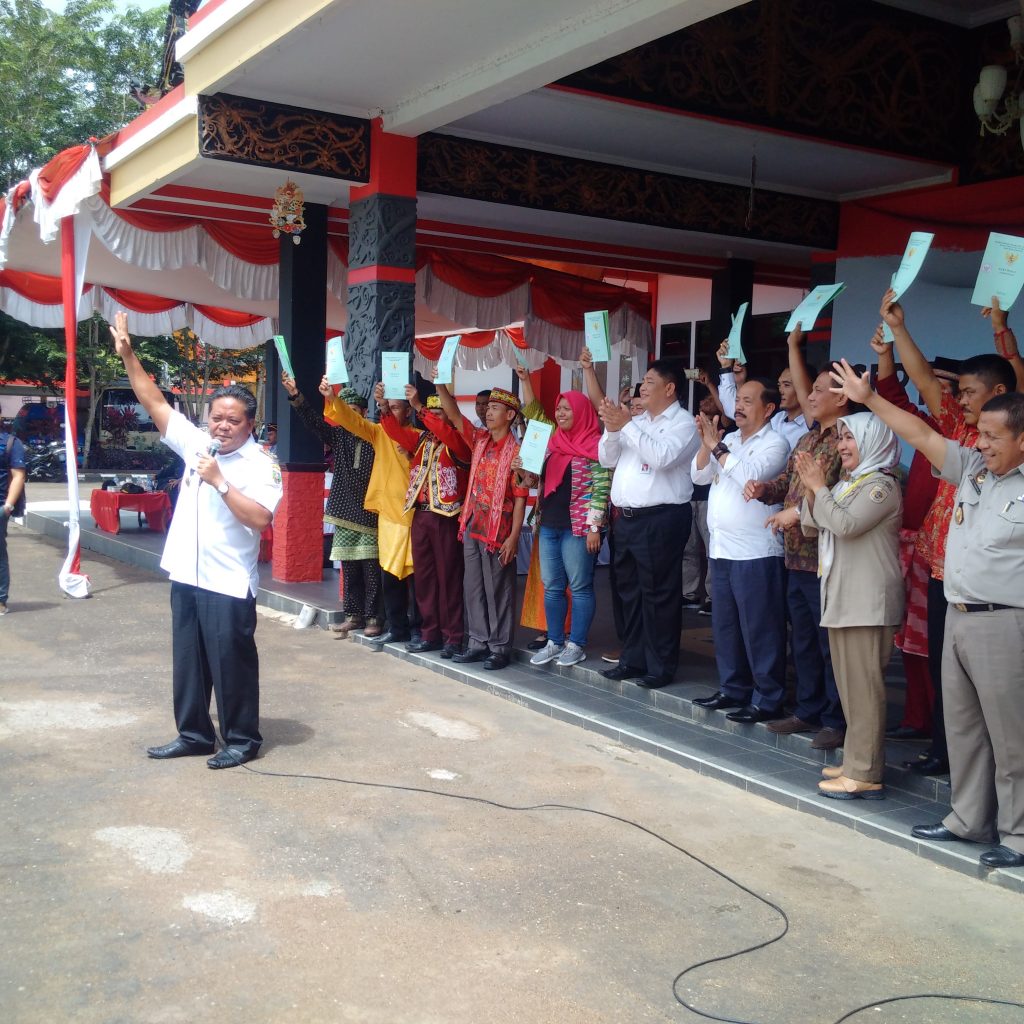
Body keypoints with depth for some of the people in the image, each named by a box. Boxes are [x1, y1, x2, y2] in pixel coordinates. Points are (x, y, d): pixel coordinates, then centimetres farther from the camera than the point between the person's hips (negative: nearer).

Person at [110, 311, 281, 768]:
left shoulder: (261, 465, -12)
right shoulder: (196, 443, 6)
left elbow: (259, 517, -23)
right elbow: (155, 402, 9)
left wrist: (219, 481, -23)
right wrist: (127, 354, 5)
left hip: (228, 584, -7)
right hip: (186, 576, 7)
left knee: (232, 661, 2)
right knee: (187, 660, 14)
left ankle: (242, 739, 15)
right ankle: (194, 734, 26)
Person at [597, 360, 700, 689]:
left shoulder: (683, 423, -6)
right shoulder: (637, 421, 16)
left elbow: (662, 457, -22)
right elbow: (607, 459, 15)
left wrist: (627, 425, -20)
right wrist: (612, 428, -3)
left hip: (660, 520, -8)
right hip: (625, 518, 8)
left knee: (658, 594, -2)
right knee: (629, 591, 14)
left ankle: (661, 667, 6)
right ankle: (632, 659, 24)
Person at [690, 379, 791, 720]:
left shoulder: (775, 443, -6)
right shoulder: (728, 440, 15)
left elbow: (751, 475, -22)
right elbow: (699, 475, 11)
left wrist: (717, 446, -15)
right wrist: (707, 445, -5)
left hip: (756, 553, -8)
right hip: (721, 549, 8)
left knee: (759, 629, -4)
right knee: (724, 625, 14)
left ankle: (768, 699, 3)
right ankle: (733, 688, 26)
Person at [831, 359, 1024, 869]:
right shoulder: (972, 468, 9)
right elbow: (922, 435, 12)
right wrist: (869, 398, 12)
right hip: (958, 617, 8)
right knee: (962, 726, 16)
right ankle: (969, 819, 28)